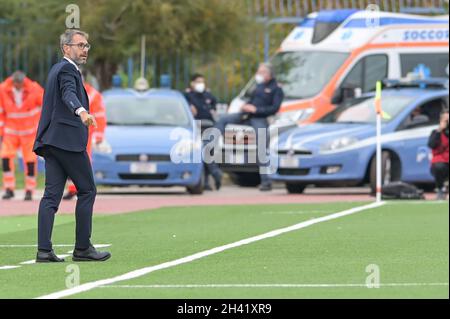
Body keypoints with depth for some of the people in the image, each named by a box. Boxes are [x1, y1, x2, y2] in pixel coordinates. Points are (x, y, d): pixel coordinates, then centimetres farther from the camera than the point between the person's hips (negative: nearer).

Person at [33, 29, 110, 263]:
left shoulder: (57, 69, 21)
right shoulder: (67, 70, -9)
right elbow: (69, 94, -29)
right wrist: (82, 112, -48)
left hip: (51, 142, 9)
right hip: (68, 139, -9)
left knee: (52, 195, 1)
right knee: (87, 191, 0)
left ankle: (44, 250, -6)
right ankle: (82, 248, 3)